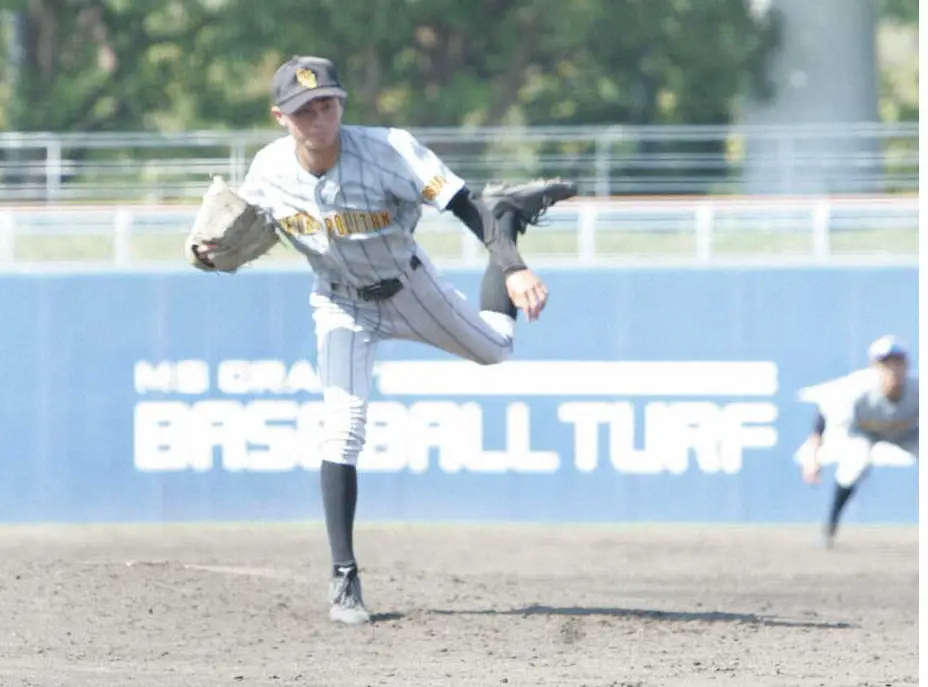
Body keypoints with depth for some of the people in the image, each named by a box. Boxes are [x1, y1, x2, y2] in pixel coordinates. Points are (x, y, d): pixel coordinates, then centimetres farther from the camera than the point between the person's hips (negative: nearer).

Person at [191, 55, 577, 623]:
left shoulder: (388, 151, -35)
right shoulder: (269, 172, -25)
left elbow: (463, 207, -38)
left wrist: (512, 267, -53)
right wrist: (213, 253, -30)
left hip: (409, 288, 0)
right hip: (342, 306, 0)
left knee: (494, 347, 22)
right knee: (343, 429, -17)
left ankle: (508, 212, 41)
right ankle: (344, 578, -11)